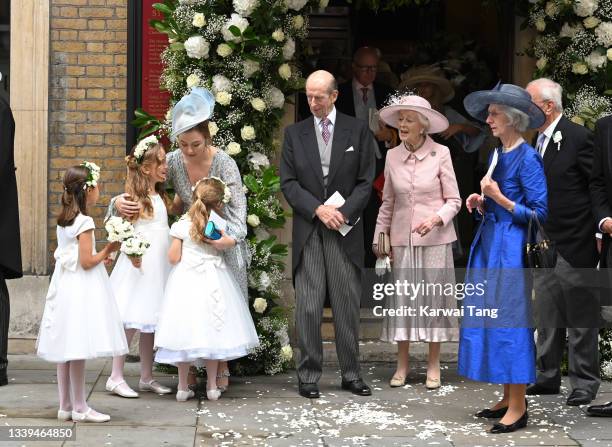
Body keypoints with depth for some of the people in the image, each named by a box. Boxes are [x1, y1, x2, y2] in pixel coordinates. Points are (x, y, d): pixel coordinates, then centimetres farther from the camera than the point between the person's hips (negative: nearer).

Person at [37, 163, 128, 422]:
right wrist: (106, 251, -2)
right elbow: (86, 262, -18)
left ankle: (65, 406, 16)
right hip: (81, 289, -9)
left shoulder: (63, 220, 10)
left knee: (65, 349, 11)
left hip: (63, 285, 9)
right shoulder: (84, 222, -15)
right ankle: (79, 408, 1)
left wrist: (98, 256, 18)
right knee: (79, 350, -4)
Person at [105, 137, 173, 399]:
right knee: (131, 323, -7)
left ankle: (147, 377, 16)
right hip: (139, 266, -7)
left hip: (159, 267, 8)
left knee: (150, 324, 10)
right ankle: (116, 378, -2)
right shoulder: (135, 198, -10)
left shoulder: (161, 197, 14)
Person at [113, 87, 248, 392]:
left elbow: (238, 207, -25)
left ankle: (221, 369, 17)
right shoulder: (173, 161, -10)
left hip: (223, 241, -3)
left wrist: (232, 238, -44)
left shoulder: (223, 163, -20)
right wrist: (122, 201, -29)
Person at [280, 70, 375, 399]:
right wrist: (318, 209, -10)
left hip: (345, 229, 0)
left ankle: (351, 374, 11)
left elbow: (366, 181, 3)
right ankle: (308, 375, 4)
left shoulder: (357, 131, 6)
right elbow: (288, 183, 4)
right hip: (307, 232, 1)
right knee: (308, 306, -2)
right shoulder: (294, 133, 9)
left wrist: (343, 212, -11)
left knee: (347, 305, 3)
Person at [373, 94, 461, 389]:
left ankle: (433, 365, 10)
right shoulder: (393, 156, 4)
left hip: (435, 238, -3)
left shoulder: (440, 154, -6)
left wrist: (435, 218, -21)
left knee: (433, 297, 2)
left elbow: (454, 200, -4)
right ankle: (402, 365, 12)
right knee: (401, 298, 3)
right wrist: (379, 236, 9)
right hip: (402, 238, 3)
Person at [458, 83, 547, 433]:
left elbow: (540, 214, -13)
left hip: (512, 248, -9)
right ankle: (508, 399, 17)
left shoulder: (527, 158, -12)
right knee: (490, 320, 9)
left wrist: (500, 199, -18)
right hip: (490, 244, 9)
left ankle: (519, 408, -1)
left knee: (509, 320, -7)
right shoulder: (497, 155, 13)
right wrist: (481, 204, 2)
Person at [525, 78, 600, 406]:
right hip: (543, 245, 8)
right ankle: (547, 377, 24)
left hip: (575, 244, -8)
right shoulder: (537, 141, 11)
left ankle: (584, 384, 9)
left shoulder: (578, 137, -13)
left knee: (580, 319, 1)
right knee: (546, 317, 14)